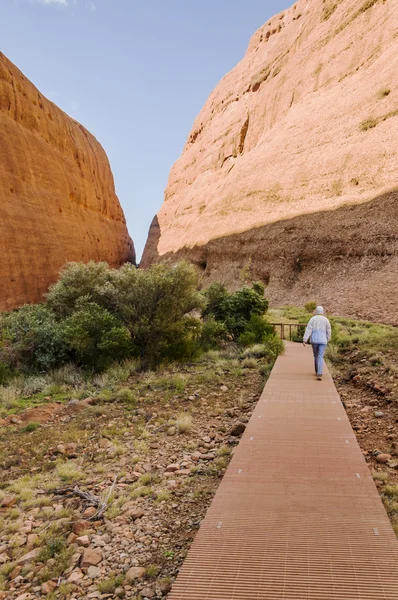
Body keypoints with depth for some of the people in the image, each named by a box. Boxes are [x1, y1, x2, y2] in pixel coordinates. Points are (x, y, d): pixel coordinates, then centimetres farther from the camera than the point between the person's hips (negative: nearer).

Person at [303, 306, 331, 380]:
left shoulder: (312, 319, 0)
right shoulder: (326, 320, 1)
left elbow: (308, 330, -9)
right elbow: (328, 331, 5)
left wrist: (304, 340, -12)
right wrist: (327, 340, 22)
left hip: (314, 340, 1)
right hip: (323, 341, -1)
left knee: (316, 356, 20)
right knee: (320, 357, -4)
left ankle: (317, 372, 31)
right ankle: (319, 374, -19)